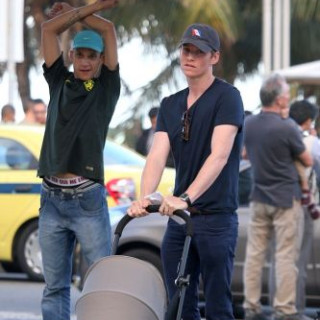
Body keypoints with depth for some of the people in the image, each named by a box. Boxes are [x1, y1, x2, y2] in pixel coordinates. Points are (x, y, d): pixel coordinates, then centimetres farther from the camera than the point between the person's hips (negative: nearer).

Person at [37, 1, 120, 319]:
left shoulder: (107, 87, 7)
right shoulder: (59, 82, 14)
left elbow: (107, 27, 1)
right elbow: (49, 28, 9)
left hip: (88, 200, -3)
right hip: (52, 198, 3)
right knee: (55, 286, 4)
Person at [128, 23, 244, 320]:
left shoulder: (227, 97, -7)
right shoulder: (170, 105, 13)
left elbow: (219, 156, -20)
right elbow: (157, 155, 0)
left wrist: (186, 198, -32)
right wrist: (145, 197, -19)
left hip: (216, 217, -6)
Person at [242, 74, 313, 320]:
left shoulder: (249, 125, 2)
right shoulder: (287, 128, -18)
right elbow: (307, 161, -6)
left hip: (259, 197, 6)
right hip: (285, 199, -6)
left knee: (255, 253, 9)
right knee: (286, 256, -2)